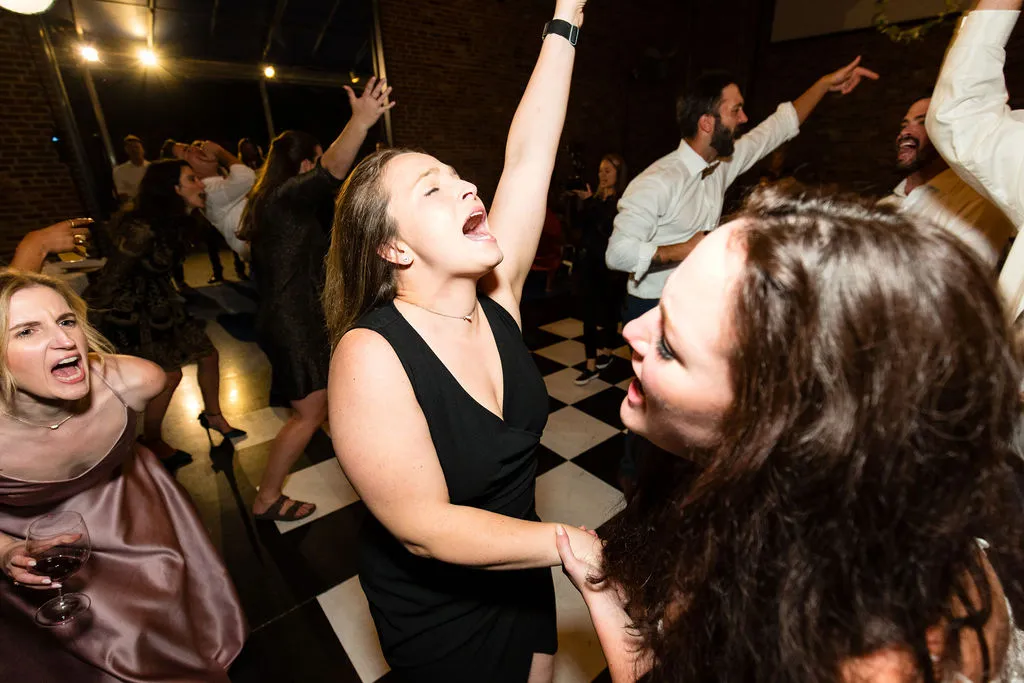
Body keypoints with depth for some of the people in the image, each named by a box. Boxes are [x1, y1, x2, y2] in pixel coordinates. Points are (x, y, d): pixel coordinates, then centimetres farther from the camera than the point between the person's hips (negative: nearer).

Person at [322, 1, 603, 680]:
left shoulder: (496, 295, -15)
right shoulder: (371, 356, -31)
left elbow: (528, 156, -15)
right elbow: (424, 528, -29)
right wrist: (568, 541, -29)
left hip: (519, 571, 5)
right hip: (435, 609, -4)